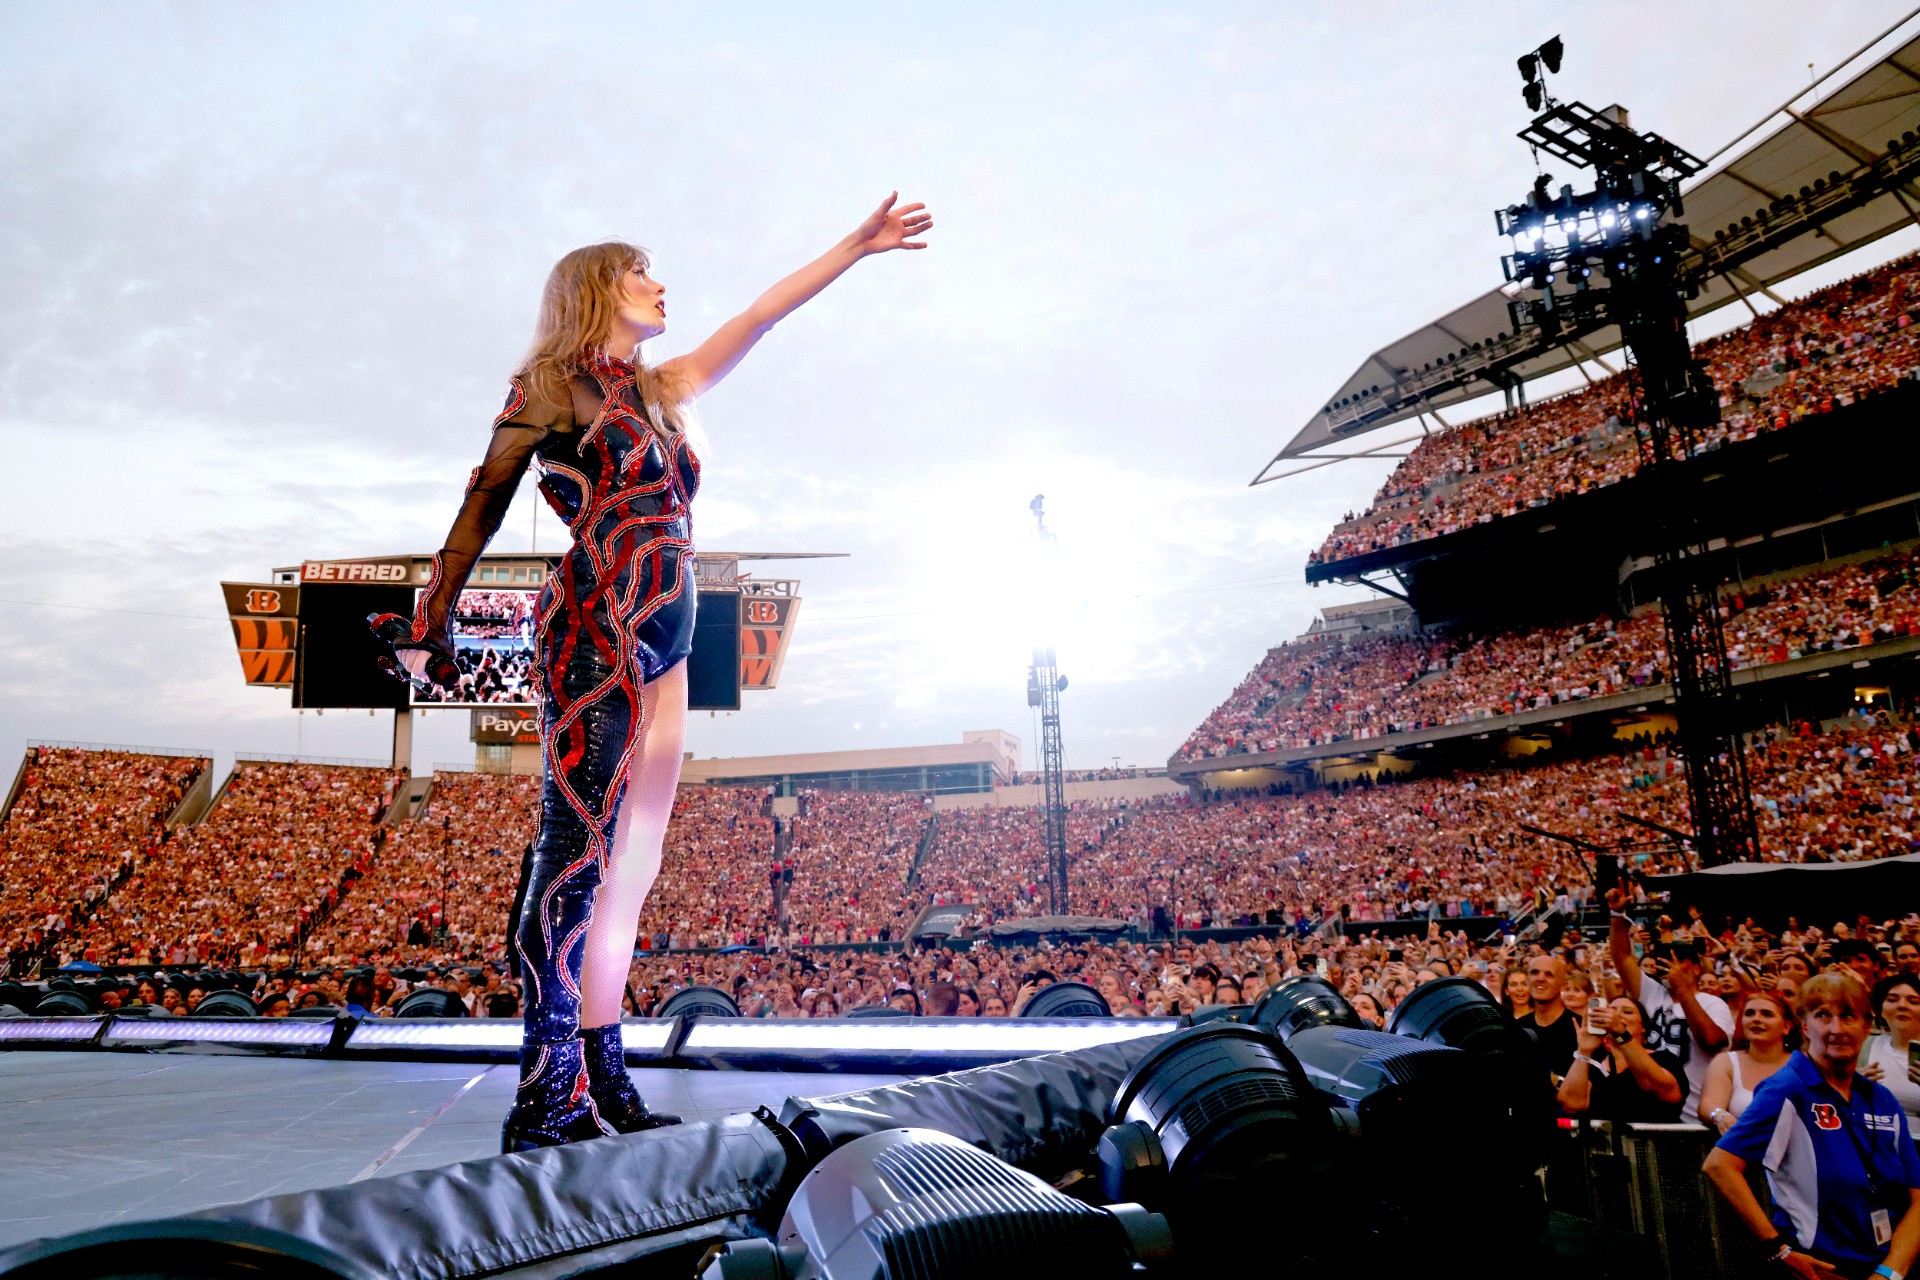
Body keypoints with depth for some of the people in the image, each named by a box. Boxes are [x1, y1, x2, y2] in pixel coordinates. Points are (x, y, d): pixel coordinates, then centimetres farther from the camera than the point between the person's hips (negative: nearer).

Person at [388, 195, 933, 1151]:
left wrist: (857, 246, 31)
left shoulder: (659, 391, 24)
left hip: (662, 650, 8)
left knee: (631, 865, 6)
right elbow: (482, 505, 1)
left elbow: (761, 316, 27)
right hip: (595, 635, -8)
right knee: (579, 850, -12)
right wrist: (430, 623, -2)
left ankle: (600, 1081, 13)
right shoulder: (552, 382, 5)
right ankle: (545, 1102, -7)